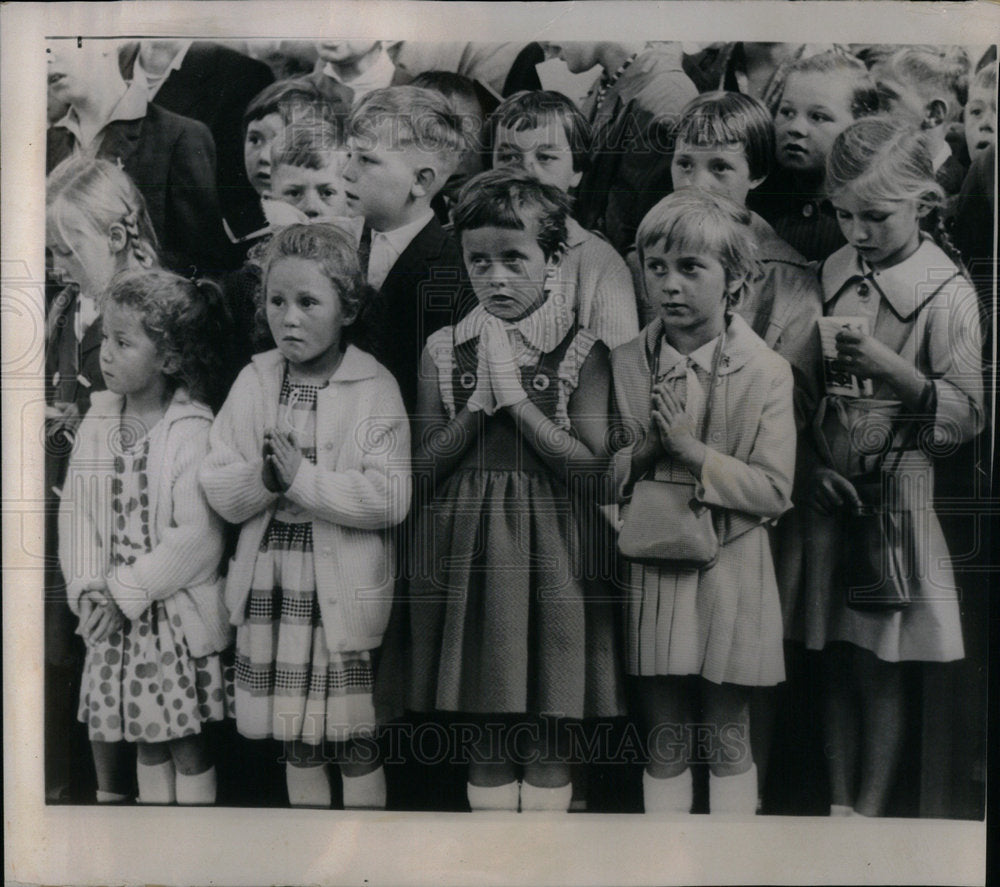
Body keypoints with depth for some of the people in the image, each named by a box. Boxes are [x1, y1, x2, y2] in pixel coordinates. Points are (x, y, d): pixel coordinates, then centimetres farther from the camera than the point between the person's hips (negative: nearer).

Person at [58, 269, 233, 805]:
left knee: (186, 742, 7)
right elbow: (75, 508, 5)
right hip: (112, 613, 5)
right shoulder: (97, 422, 4)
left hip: (176, 614, -5)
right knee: (144, 739, 17)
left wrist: (126, 591, -15)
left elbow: (197, 536, -18)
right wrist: (88, 587, -7)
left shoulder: (193, 431, -15)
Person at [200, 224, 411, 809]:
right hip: (270, 585, 4)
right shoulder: (255, 382, 4)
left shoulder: (375, 387, -9)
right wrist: (263, 476, -19)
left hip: (346, 590, -4)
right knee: (293, 736, 18)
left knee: (354, 738, 9)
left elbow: (391, 498, -18)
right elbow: (219, 492, 0)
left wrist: (302, 477, -20)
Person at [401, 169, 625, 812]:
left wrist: (516, 395, -16)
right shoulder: (444, 350, 3)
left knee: (551, 736, 9)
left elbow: (592, 465, -11)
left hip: (551, 548, -2)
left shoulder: (582, 349, -4)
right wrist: (482, 402, -13)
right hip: (468, 548, 2)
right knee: (485, 731, 14)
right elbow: (424, 469, 1)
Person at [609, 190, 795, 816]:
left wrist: (691, 448, -20)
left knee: (729, 741, 13)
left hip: (730, 575, -1)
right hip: (650, 575, 2)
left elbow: (775, 491, -11)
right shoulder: (624, 366, 1)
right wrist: (644, 450, -16)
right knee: (664, 745, 13)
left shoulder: (766, 371, -6)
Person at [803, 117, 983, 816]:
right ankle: (838, 807, 24)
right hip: (829, 489, 4)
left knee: (879, 668, 5)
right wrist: (813, 462, 0)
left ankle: (870, 812, 21)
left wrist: (895, 371, -24)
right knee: (837, 661, 11)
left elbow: (968, 416, -10)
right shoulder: (834, 273, 5)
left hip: (897, 493, -4)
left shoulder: (948, 295, -8)